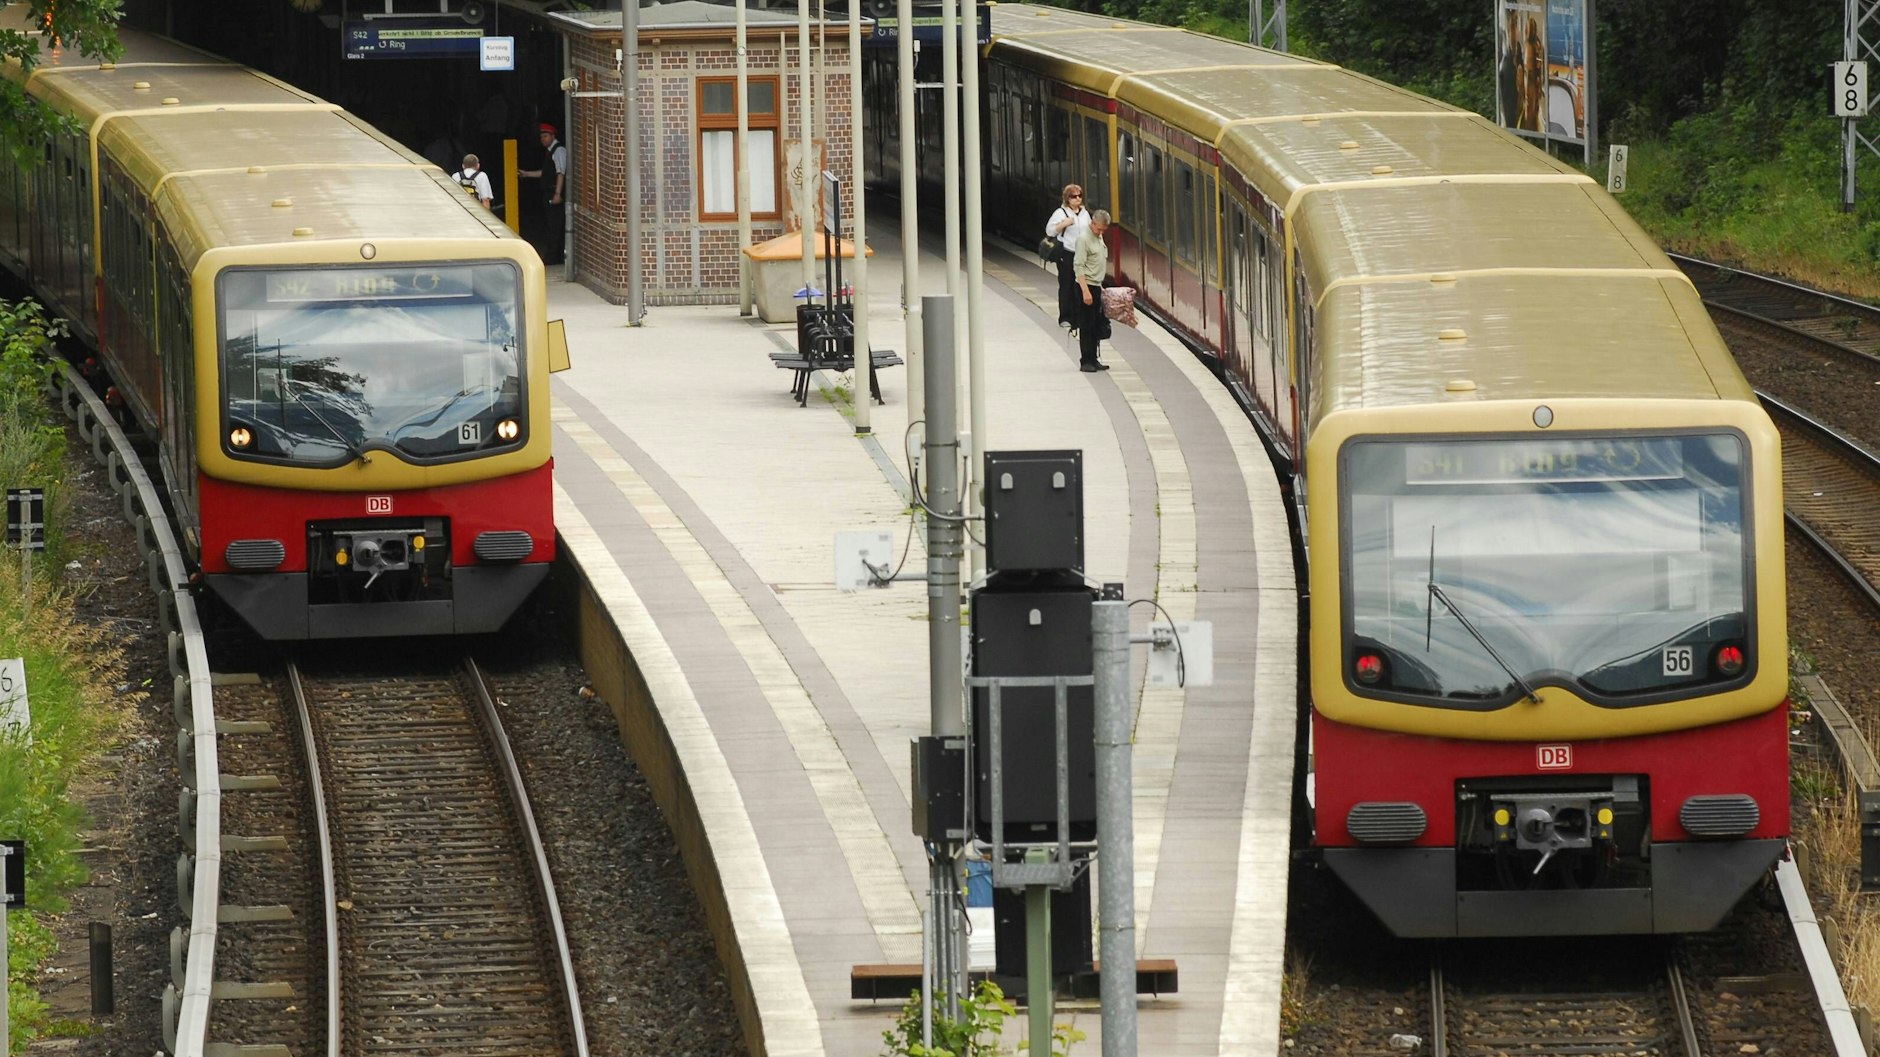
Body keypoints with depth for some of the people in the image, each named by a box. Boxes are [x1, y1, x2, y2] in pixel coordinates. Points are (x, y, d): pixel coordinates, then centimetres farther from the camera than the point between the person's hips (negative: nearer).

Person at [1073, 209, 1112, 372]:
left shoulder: (1099, 237, 13)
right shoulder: (1084, 239, -14)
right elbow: (1078, 266, -19)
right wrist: (1085, 291, -24)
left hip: (1096, 286, 9)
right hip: (1086, 286, -9)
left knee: (1097, 325, 10)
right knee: (1086, 326, -6)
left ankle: (1093, 360, 15)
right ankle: (1086, 362, -3)